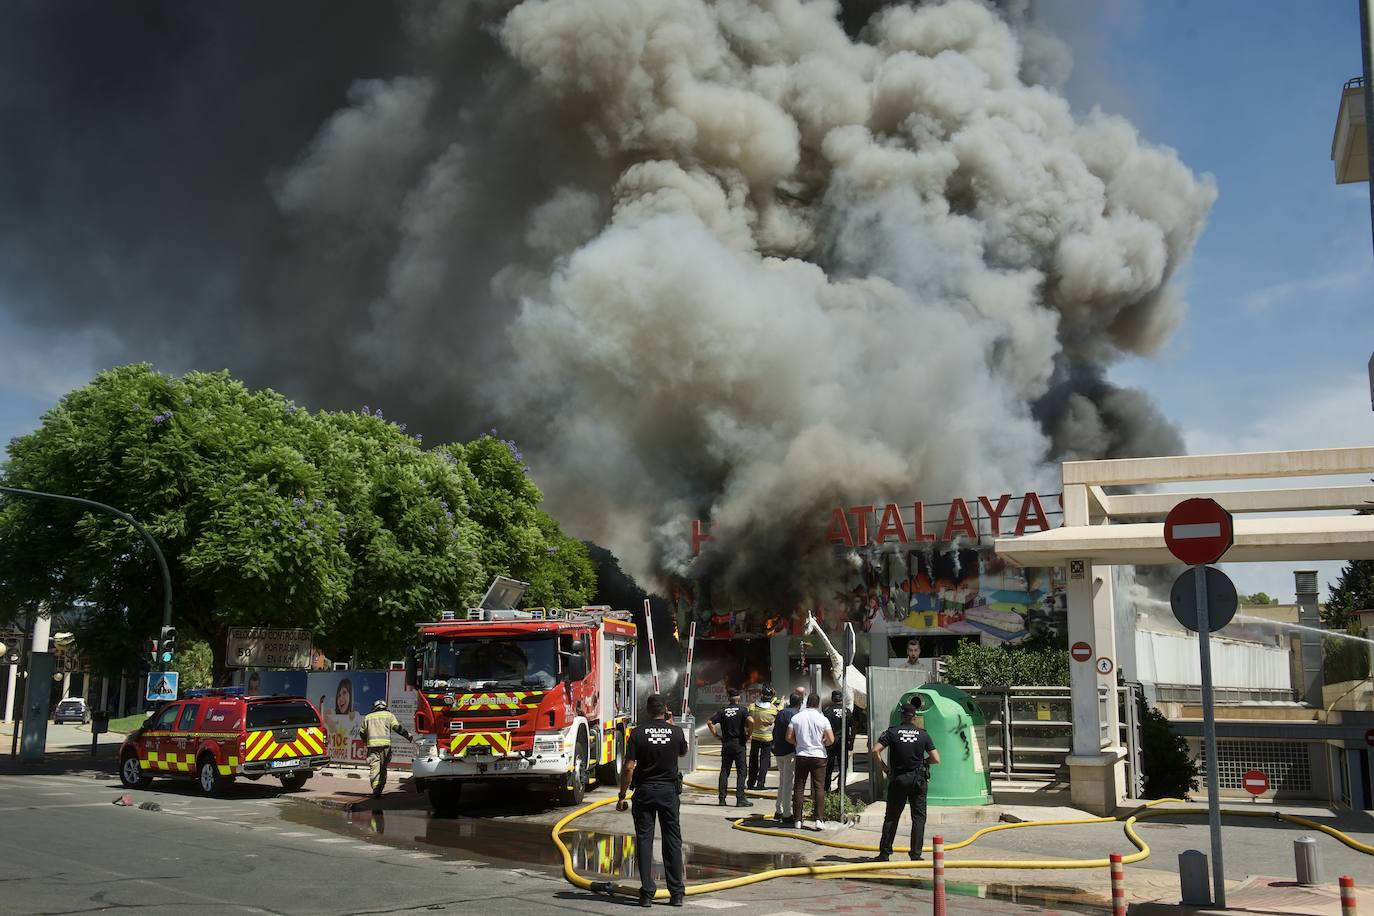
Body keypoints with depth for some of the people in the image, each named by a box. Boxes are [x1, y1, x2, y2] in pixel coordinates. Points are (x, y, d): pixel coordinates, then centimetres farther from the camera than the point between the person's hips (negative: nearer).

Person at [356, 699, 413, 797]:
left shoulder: (367, 717, 19)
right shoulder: (388, 715, 12)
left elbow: (361, 732, 22)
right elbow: (397, 728, 0)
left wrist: (366, 741, 40)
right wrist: (409, 737, -1)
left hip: (372, 745, 1)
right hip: (385, 745, -1)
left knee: (374, 768, -3)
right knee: (383, 768, 11)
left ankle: (375, 790, -15)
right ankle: (380, 788, 5)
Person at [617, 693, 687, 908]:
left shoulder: (638, 734, -7)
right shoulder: (676, 732, -3)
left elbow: (629, 768, -10)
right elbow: (683, 753, 19)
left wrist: (622, 797, -2)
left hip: (644, 791, -1)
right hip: (668, 790, 1)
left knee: (644, 840, 4)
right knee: (672, 841, 8)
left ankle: (647, 893, 2)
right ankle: (677, 893, 9)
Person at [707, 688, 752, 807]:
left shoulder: (723, 710, 4)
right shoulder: (742, 710, -5)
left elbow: (710, 723, -2)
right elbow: (751, 721, -23)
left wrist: (716, 735, 5)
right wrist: (749, 732, -8)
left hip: (726, 744, 3)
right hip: (739, 743, -3)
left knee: (724, 771, 9)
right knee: (741, 772, 1)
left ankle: (722, 799, 9)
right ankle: (740, 799, -3)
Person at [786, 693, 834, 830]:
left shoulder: (796, 718, -1)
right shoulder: (822, 719, -6)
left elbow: (789, 737, -3)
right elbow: (831, 740, -10)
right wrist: (822, 744, 10)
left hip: (801, 756, 2)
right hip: (818, 756, -1)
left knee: (799, 788, 8)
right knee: (819, 788, 1)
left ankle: (798, 820, 9)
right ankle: (819, 819, -6)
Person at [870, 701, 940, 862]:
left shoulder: (892, 732, -3)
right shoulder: (923, 734, -1)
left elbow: (874, 751, -14)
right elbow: (936, 759, -4)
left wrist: (885, 769, -3)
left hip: (897, 778, 0)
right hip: (918, 779, 0)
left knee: (891, 817, 9)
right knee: (918, 817, 7)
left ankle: (884, 853, 10)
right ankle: (916, 855, 2)